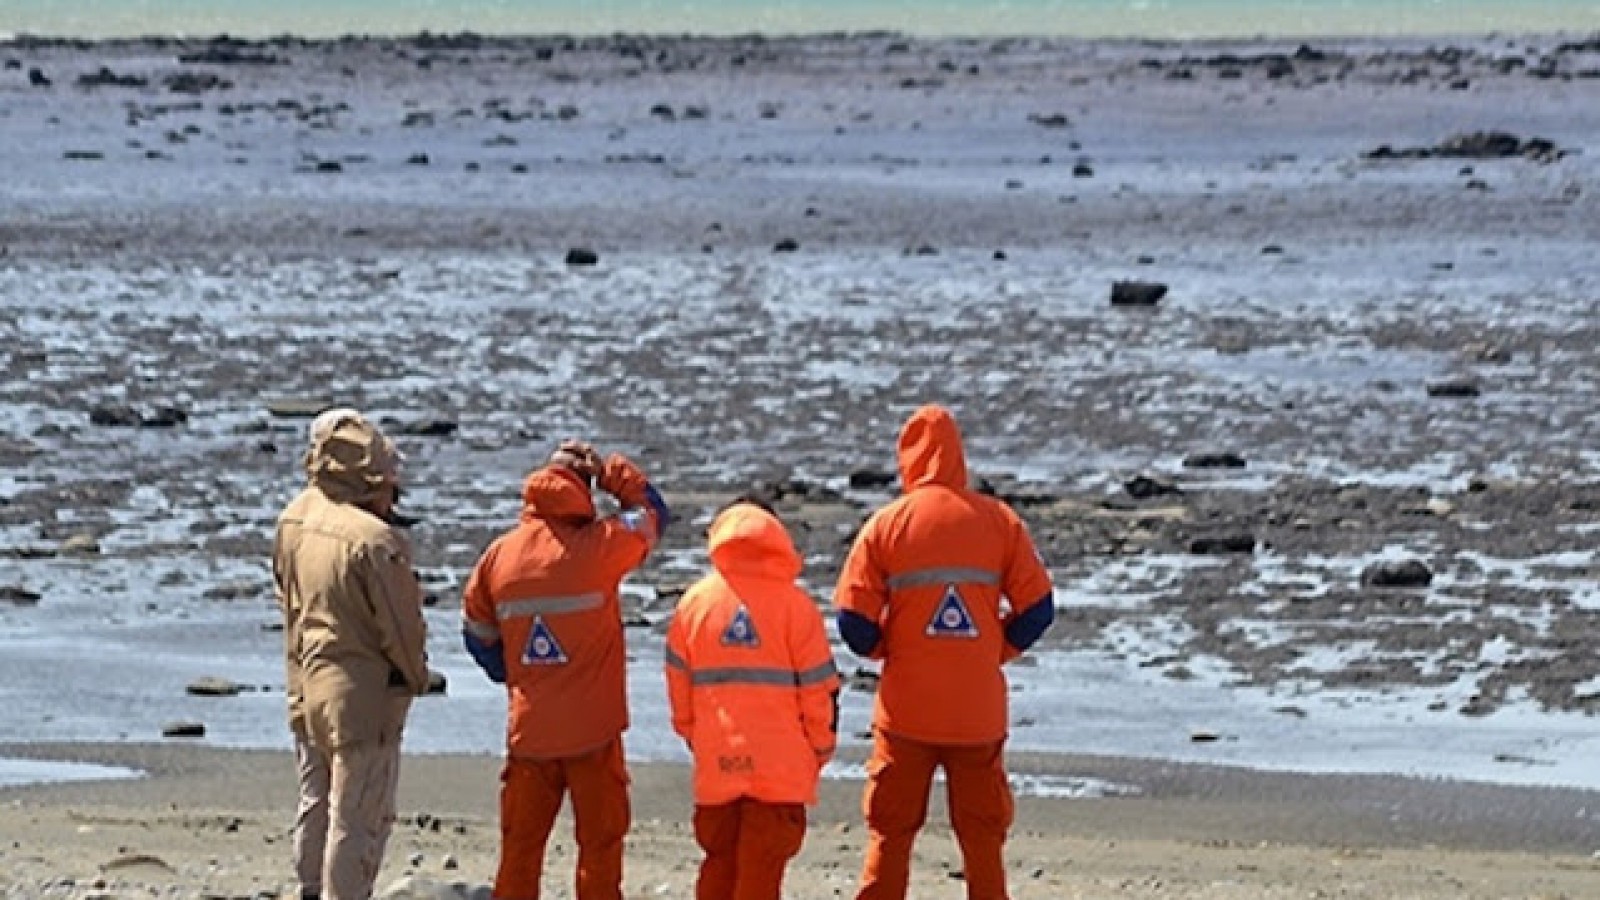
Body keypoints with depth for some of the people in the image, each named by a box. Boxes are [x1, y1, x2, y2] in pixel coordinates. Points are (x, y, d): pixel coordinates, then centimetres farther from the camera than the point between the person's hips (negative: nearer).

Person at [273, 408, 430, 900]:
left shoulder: (293, 520, -1)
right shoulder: (376, 541, -25)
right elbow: (402, 626, -17)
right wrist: (416, 677, 2)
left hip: (305, 685, 8)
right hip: (363, 693, -8)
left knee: (316, 803, 21)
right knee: (358, 816, 1)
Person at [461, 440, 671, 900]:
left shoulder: (499, 554, 2)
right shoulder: (598, 546, -10)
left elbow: (477, 633, 12)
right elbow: (652, 510, 8)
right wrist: (607, 469, 11)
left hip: (527, 729, 3)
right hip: (593, 731, -3)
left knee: (520, 845, 11)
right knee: (599, 844, 5)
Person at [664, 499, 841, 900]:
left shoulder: (694, 601, 2)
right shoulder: (794, 603, -5)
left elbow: (677, 681, 8)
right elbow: (819, 685, -2)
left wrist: (691, 733, 24)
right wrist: (822, 747, 11)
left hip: (716, 762, 3)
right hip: (781, 763, -3)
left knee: (720, 860, 16)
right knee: (762, 867, -1)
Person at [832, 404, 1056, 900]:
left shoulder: (887, 524, -3)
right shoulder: (999, 520, 1)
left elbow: (853, 621, -6)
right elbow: (1038, 607, -1)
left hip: (907, 709, -1)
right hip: (980, 710, 1)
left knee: (890, 832, 8)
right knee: (983, 833, 9)